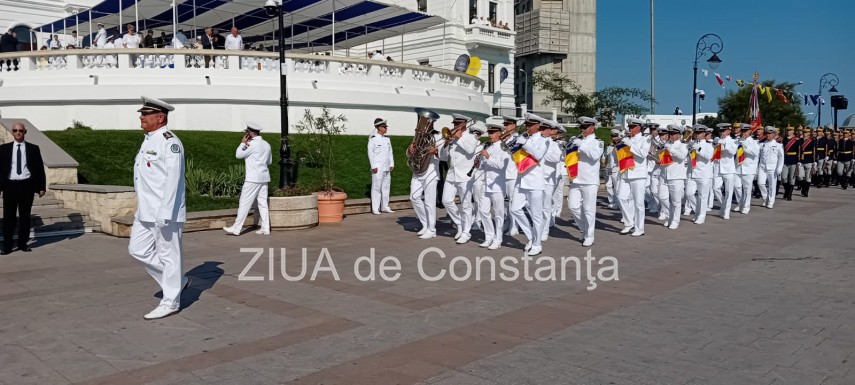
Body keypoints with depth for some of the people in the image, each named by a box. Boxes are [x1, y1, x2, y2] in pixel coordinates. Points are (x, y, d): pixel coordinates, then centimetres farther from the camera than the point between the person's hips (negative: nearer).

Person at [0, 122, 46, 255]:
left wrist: (41, 187, 0)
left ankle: (23, 243, 14)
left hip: (27, 185, 0)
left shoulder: (33, 149, 5)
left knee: (25, 216, 6)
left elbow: (40, 168, 5)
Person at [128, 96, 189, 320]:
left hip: (165, 213, -10)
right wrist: (142, 209, 22)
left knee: (169, 256, -1)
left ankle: (170, 303, 10)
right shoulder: (149, 140, 16)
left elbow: (172, 180, -21)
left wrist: (164, 215, -24)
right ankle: (177, 282, 24)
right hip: (146, 212, 10)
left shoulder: (169, 142, -15)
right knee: (138, 249, 13)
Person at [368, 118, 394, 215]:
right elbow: (370, 153, -8)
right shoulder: (373, 139, -6)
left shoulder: (387, 139, 14)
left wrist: (391, 164, 10)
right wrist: (373, 166, -12)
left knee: (386, 187, 9)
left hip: (387, 168, 7)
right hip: (378, 168, -7)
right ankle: (375, 208, -1)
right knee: (376, 187, -4)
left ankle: (385, 207, 18)